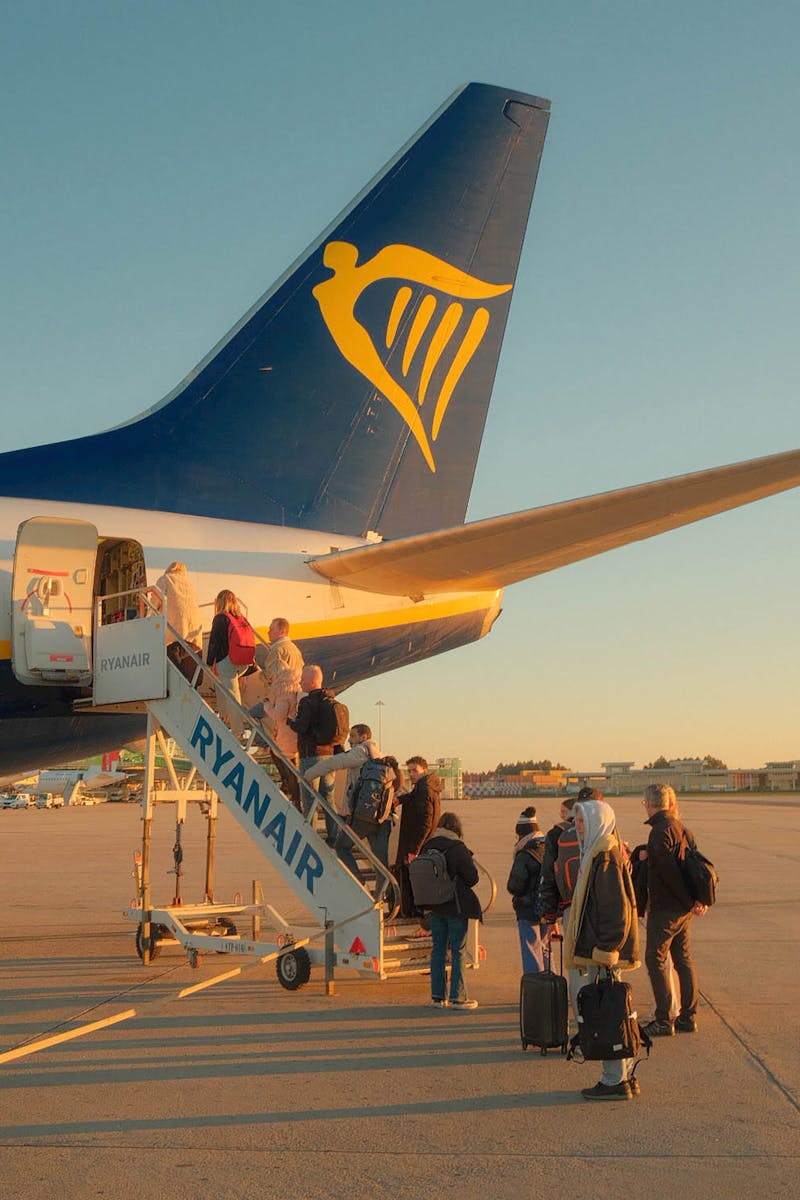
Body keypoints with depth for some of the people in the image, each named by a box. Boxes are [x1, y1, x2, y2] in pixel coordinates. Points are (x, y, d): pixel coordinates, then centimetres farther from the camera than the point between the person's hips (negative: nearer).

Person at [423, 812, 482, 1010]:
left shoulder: (427, 848, -1)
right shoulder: (457, 849, -16)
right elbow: (472, 878, -10)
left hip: (434, 906, 5)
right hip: (456, 906, -5)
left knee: (437, 949, 11)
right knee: (458, 951, 3)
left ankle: (438, 996, 15)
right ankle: (457, 997, 4)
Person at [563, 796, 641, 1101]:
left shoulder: (606, 857, -16)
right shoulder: (597, 853, 15)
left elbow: (616, 908, -21)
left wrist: (605, 950, -22)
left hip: (603, 950, -10)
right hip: (601, 947, 10)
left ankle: (615, 1082, 4)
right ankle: (625, 1076, 21)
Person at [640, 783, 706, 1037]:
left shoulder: (661, 831, -17)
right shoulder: (682, 829, 11)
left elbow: (669, 871, -22)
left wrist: (688, 901, -15)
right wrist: (698, 900, 7)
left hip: (664, 908, -9)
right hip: (683, 910, 9)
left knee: (655, 961, -2)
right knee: (683, 960, 13)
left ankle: (664, 1021, -2)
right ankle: (688, 1017, 18)